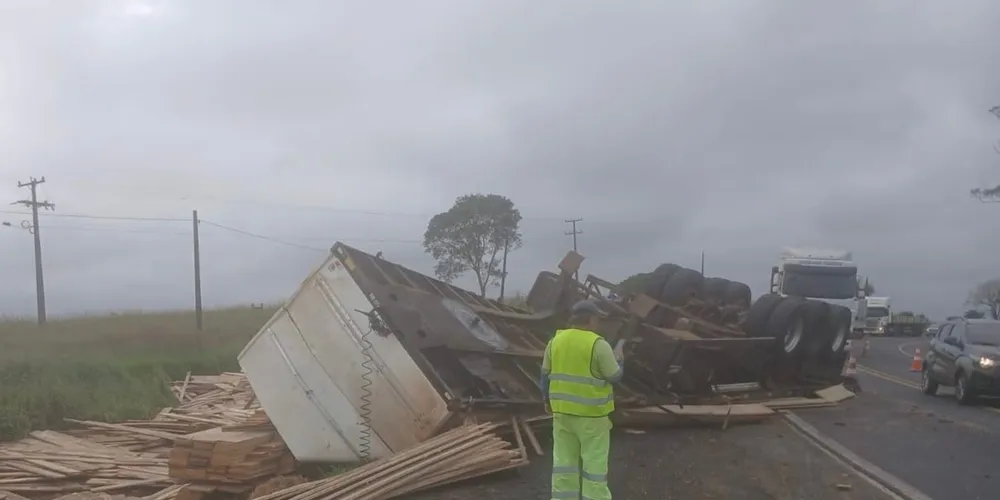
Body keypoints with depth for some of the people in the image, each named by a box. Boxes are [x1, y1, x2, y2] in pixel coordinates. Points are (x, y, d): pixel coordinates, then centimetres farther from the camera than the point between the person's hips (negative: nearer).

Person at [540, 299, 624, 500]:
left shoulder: (556, 340, 1)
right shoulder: (598, 345, -16)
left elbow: (546, 374, 8)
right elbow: (615, 376, -9)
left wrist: (548, 399, 20)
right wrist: (617, 359, 10)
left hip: (562, 409, 5)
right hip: (591, 412, -5)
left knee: (564, 458, 12)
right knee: (594, 460, 4)